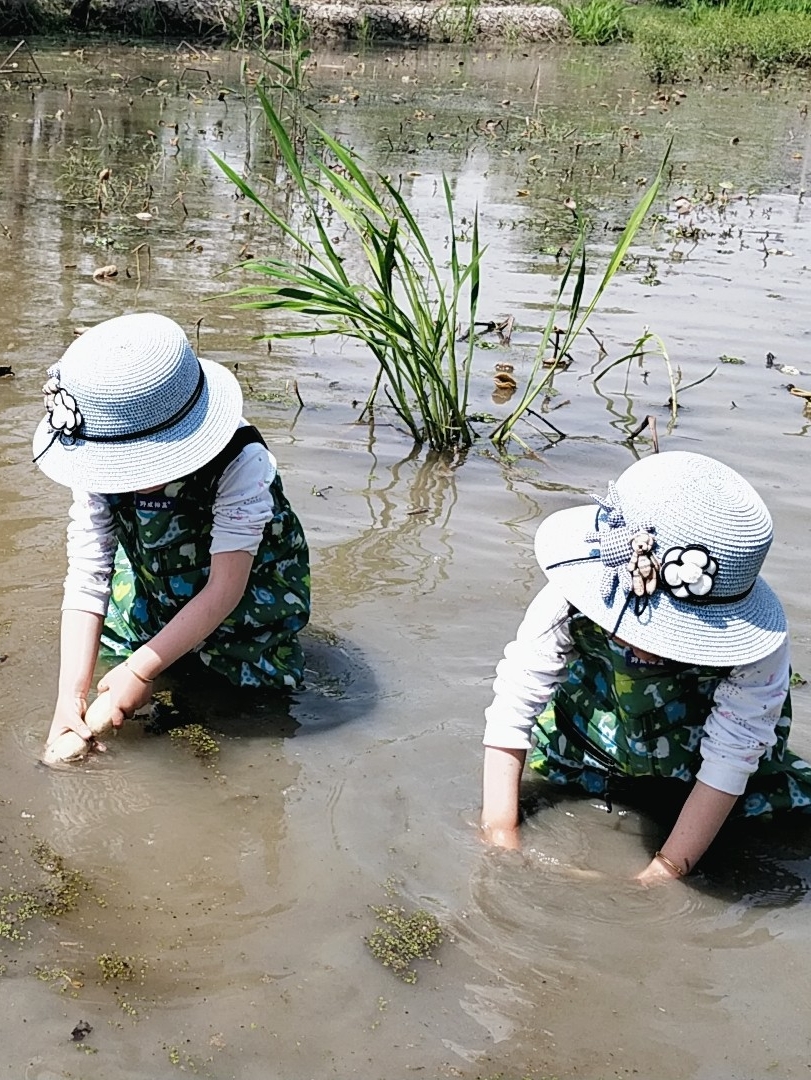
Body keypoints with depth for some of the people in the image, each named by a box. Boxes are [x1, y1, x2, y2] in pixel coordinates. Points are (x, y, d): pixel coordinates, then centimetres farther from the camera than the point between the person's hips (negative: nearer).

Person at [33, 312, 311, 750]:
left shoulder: (240, 464, -37)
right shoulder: (100, 472, -25)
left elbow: (226, 588, -33)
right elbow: (86, 577, -24)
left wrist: (142, 669, -33)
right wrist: (71, 694, -32)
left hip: (250, 584, -4)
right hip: (151, 584, 4)